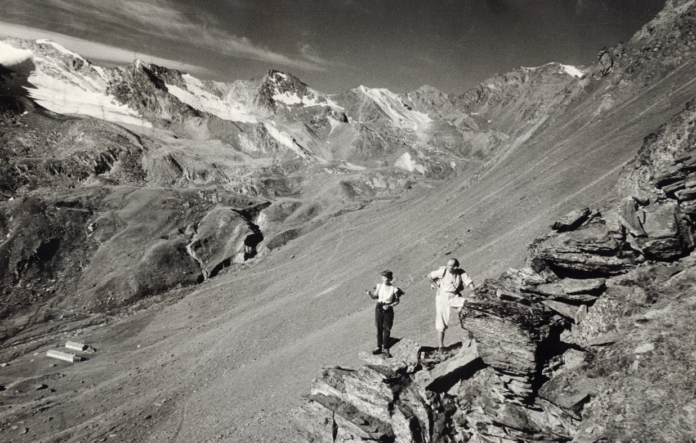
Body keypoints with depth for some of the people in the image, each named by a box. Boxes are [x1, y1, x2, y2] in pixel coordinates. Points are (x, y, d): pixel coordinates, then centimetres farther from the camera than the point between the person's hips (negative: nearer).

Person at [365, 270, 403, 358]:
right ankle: (379, 347, 22)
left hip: (388, 310, -3)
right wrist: (369, 293, -14)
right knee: (379, 328, 10)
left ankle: (386, 349, 14)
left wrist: (389, 305, -15)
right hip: (379, 308, 3)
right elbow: (375, 297, 5)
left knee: (387, 329, 2)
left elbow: (397, 301, -1)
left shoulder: (394, 289, -11)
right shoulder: (379, 286, -2)